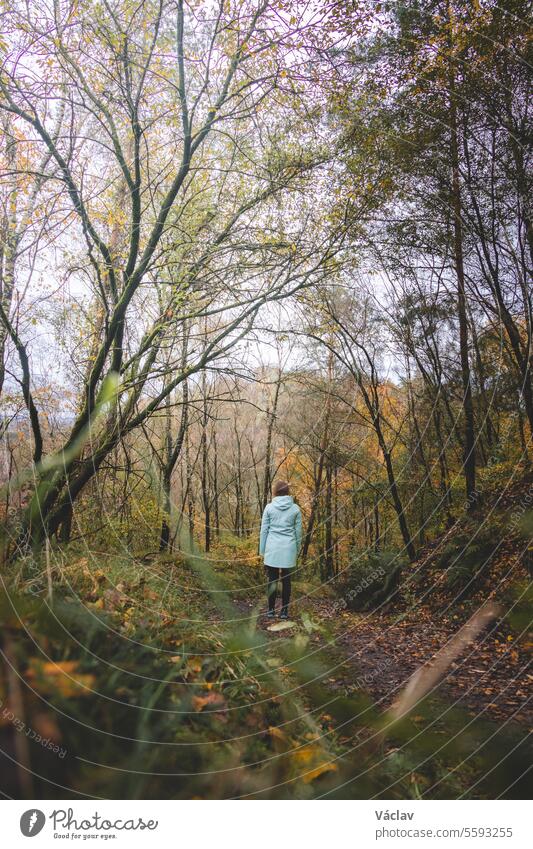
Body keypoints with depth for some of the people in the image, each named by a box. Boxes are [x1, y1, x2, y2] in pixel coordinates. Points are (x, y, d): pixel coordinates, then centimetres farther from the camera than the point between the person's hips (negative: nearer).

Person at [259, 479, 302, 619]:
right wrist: (297, 551, 14)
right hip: (289, 549, 1)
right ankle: (284, 611, 12)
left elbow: (264, 530, 1)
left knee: (272, 579, 6)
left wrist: (262, 550, 9)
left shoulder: (269, 507, -2)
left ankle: (271, 610, 10)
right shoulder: (295, 508, 2)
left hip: (272, 549, -1)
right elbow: (298, 531, 5)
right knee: (286, 580, 8)